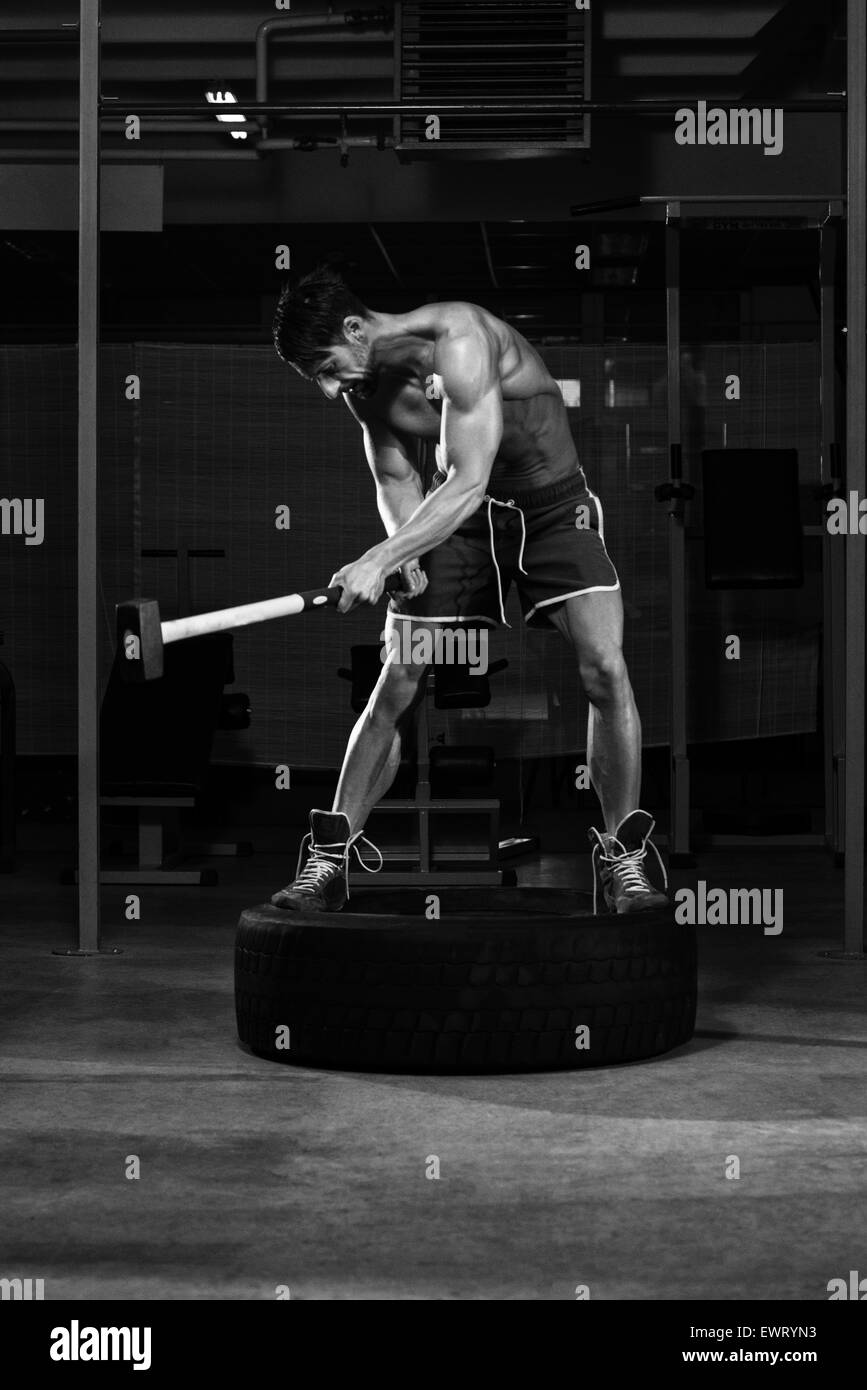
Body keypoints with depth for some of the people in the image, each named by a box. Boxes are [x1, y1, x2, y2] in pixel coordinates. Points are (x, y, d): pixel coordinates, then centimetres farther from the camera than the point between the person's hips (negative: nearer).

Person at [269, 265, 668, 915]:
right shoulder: (365, 386, -6)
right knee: (397, 686, -1)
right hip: (458, 516, 5)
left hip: (553, 507, -5)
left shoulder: (457, 339, -29)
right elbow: (396, 481, 5)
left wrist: (379, 559, -42)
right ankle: (329, 856, 10)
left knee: (604, 667, -22)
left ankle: (624, 858, -7)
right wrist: (408, 560, -16)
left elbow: (469, 481, -36)